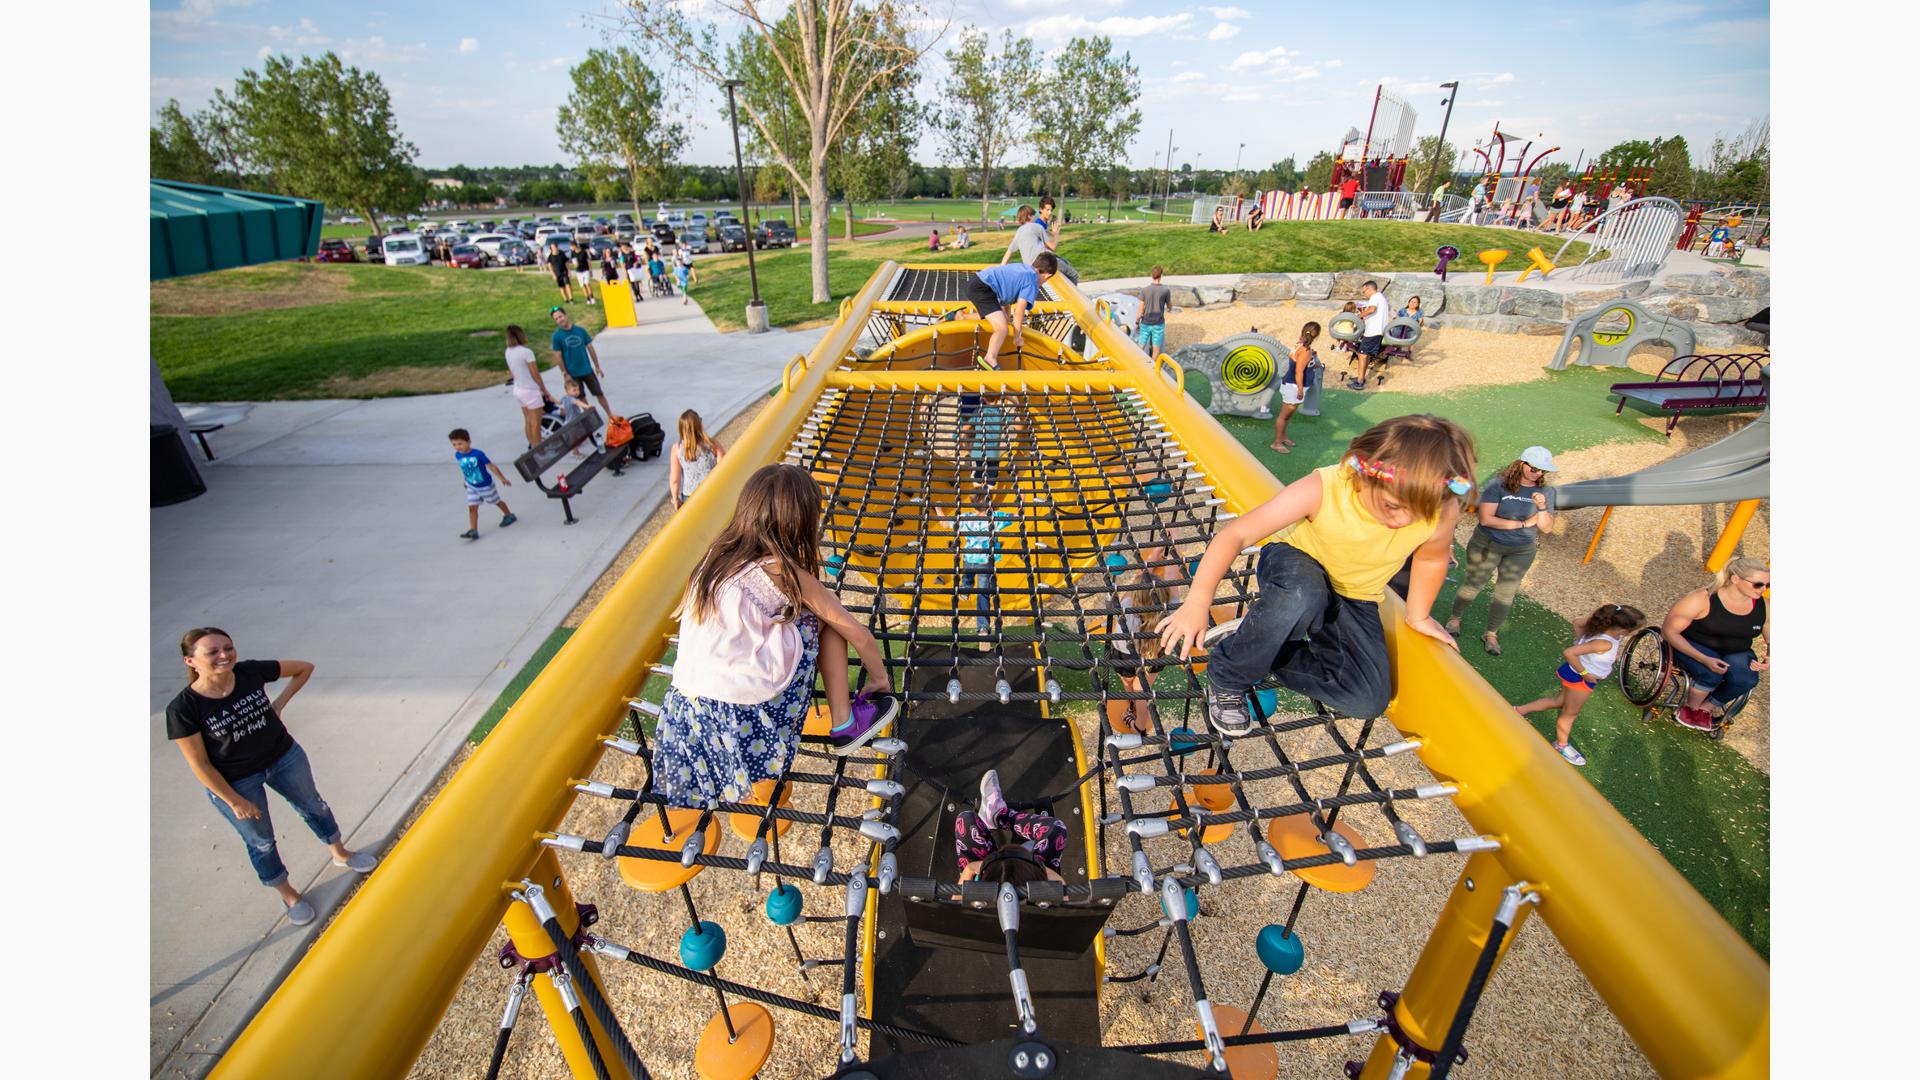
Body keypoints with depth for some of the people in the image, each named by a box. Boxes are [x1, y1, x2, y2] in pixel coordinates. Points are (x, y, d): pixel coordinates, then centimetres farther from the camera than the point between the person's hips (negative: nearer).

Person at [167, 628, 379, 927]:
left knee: (314, 807, 22)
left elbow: (305, 668, 1)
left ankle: (340, 854, 49)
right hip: (234, 782, -3)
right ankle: (288, 894, 40)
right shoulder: (183, 709, -24)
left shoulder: (251, 671, -19)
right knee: (261, 841, 16)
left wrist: (280, 702, -8)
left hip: (284, 758, 3)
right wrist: (235, 801, -12)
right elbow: (199, 765, -16)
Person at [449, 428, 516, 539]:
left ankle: (509, 515, 41)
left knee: (496, 501, 17)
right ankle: (473, 531, -2)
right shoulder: (457, 455, -9)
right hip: (472, 487, 4)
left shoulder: (478, 454, -26)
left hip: (486, 485, -4)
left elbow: (491, 466, -18)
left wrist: (502, 479, -12)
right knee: (472, 507, -2)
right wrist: (465, 481, 17)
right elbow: (463, 468, 7)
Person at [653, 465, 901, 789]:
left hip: (686, 703, 6)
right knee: (824, 617, 8)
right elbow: (858, 635, 1)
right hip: (747, 709, -6)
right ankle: (844, 723, 14)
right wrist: (879, 678, 19)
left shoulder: (717, 555, 9)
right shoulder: (783, 571, -5)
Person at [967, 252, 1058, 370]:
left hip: (976, 282, 10)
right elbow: (1019, 311, -8)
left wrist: (1008, 319, 42)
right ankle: (990, 359, -37)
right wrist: (1016, 337, 2)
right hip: (982, 289, -10)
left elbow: (1007, 292, 32)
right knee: (1002, 329, -20)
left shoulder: (1022, 268, 21)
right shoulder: (1032, 283, -5)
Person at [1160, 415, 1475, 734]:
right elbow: (1237, 534, -34)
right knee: (1302, 594, -43)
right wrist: (1197, 602, -41)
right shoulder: (1322, 489, -35)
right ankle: (1226, 680, -19)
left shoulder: (1442, 513, -24)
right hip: (1296, 570, -4)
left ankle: (1259, 645, 0)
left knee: (1368, 701, -16)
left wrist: (1418, 616, 16)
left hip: (1354, 599, 4)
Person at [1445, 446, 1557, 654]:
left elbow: (1547, 528, -3)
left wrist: (1542, 507, -22)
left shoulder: (1543, 492, -3)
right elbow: (1486, 519, -23)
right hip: (1488, 544, -4)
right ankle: (1455, 618, 33)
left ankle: (1491, 634, 27)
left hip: (1522, 551, 4)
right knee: (1472, 586, 8)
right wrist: (1522, 523, -18)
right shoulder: (1498, 485, -17)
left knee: (1506, 593, 11)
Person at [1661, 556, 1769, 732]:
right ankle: (1690, 709, -5)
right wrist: (1704, 659, -30)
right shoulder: (1702, 599, -19)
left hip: (1735, 654, 4)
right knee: (1712, 673, -35)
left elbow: (1772, 640, 11)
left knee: (1747, 679, -29)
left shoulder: (1763, 607, -4)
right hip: (1693, 649, -4)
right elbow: (1669, 631, -19)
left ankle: (1706, 708, -1)